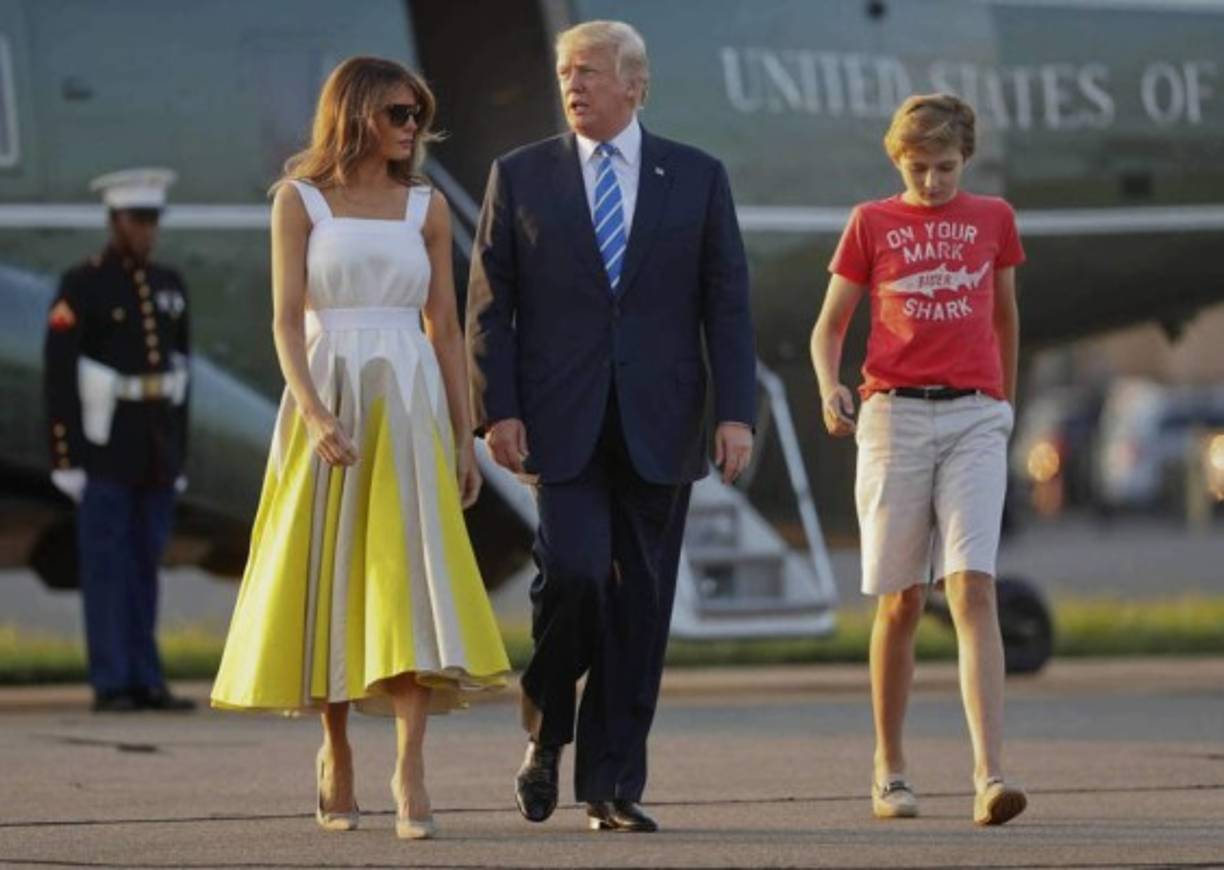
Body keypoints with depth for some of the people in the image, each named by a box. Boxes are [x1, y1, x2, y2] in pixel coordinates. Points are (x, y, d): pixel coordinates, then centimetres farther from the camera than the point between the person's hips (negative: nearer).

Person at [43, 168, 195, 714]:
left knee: (143, 566, 7)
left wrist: (178, 457, 13)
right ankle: (111, 685, -1)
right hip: (103, 444, -6)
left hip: (156, 449, 6)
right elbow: (58, 377, -11)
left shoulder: (169, 286, 11)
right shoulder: (81, 286, -9)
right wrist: (65, 461, -14)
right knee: (106, 566, -4)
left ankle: (145, 683, 10)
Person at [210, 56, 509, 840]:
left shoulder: (427, 208, 10)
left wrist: (464, 438, 7)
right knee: (326, 578, 4)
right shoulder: (300, 202, 3)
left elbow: (446, 329, 11)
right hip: (326, 400, -1)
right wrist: (312, 412, -19)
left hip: (408, 406, 1)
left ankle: (411, 774, -17)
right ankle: (336, 753, 23)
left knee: (411, 579, -12)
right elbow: (286, 319, -5)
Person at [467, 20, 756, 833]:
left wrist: (736, 413, -5)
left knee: (641, 607, 2)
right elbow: (490, 305, 5)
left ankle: (613, 784, 8)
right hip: (561, 423, -1)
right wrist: (497, 410, -6)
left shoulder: (698, 178, 7)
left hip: (659, 426, 1)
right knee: (575, 572, -17)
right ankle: (546, 730, 8)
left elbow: (728, 302, 4)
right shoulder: (521, 176, 6)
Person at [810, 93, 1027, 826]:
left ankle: (991, 776, -23)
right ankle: (891, 773, 16)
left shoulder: (993, 219, 11)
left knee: (973, 588, -14)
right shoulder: (871, 224, 7)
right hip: (894, 414, 0)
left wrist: (1006, 402, 29)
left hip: (975, 416, 0)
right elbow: (830, 325, 8)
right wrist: (830, 388, -11)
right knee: (900, 601, 3)